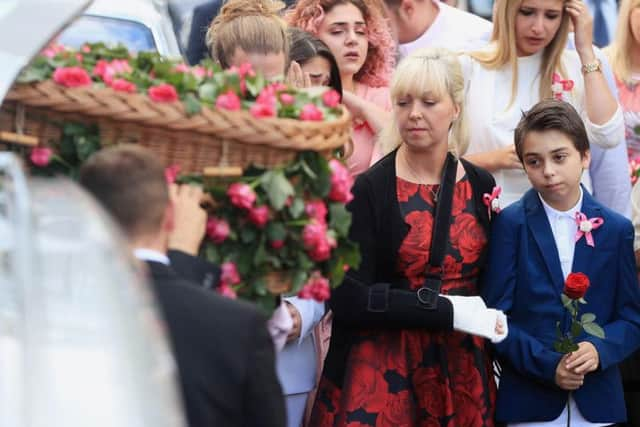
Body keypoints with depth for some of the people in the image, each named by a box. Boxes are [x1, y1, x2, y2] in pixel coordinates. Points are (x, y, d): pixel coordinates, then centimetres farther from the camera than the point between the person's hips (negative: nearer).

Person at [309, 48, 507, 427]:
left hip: (463, 369, 3)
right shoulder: (368, 190, -8)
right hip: (383, 372, -3)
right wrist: (447, 310, -17)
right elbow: (347, 299, -15)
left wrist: (492, 328, -3)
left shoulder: (481, 186, 5)